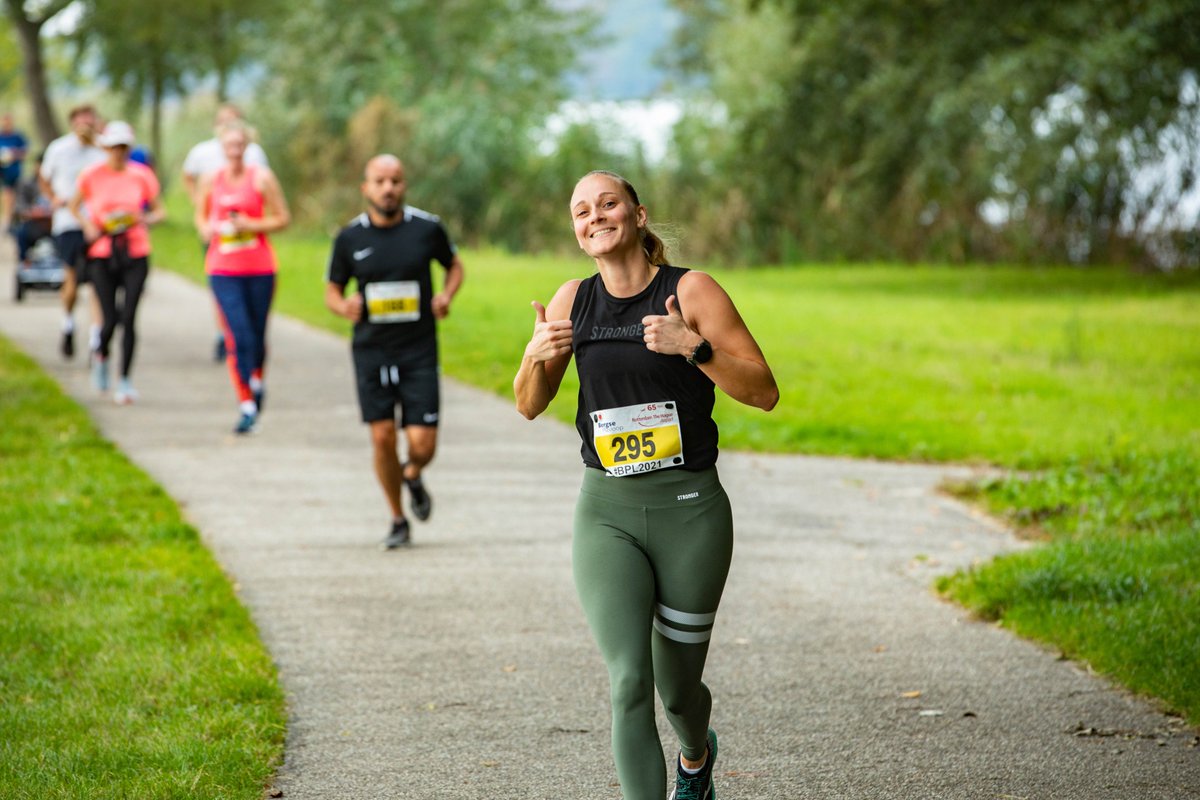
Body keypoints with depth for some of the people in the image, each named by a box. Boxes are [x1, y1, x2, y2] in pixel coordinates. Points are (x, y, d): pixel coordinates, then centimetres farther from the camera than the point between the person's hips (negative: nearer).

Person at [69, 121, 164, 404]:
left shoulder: (142, 176, 1)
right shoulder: (92, 176, -1)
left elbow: (158, 211, 11)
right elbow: (74, 206, 13)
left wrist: (145, 219, -11)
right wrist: (88, 226, -5)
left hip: (135, 255, 0)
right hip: (102, 254, 0)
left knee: (129, 319, -6)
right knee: (110, 319, -4)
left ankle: (125, 380, 5)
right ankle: (101, 356, 30)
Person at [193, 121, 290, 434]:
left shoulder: (261, 178, -2)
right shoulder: (211, 180, 5)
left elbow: (282, 218, 0)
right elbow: (201, 215, 19)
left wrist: (251, 225, -13)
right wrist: (206, 229, -4)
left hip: (260, 268, 0)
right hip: (223, 269, 0)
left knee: (257, 334, 9)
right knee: (237, 337, -10)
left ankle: (257, 381, 39)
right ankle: (246, 406, -6)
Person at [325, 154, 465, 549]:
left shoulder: (427, 228, -2)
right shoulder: (349, 238, -1)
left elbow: (455, 265, 15)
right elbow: (332, 290, 10)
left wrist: (446, 296, -5)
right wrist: (344, 306, -13)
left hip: (419, 352, -1)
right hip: (371, 350, 1)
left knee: (422, 443, -8)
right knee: (382, 437, -1)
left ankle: (412, 475, 30)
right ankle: (398, 521, 19)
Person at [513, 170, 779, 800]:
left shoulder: (690, 292, -6)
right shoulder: (573, 301, 5)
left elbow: (765, 392, -9)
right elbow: (529, 406, 15)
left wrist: (692, 346, -23)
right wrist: (538, 356, -6)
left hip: (690, 511, -2)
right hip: (606, 513, 2)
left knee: (677, 687, 12)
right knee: (628, 681, -16)